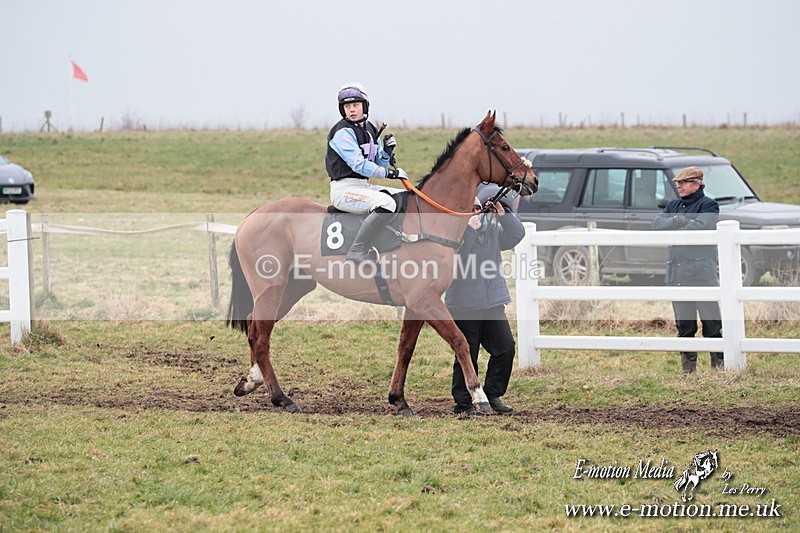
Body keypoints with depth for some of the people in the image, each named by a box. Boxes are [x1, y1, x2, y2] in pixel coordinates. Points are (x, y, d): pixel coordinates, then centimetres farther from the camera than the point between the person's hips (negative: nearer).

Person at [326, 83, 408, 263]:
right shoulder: (343, 133, -13)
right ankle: (358, 251, -34)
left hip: (364, 186, 9)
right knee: (386, 203, -31)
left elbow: (379, 164, 19)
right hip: (344, 189, -9)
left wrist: (387, 151, -2)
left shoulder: (370, 130, 14)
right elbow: (358, 164, -21)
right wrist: (388, 173, -22)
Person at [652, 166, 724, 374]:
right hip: (676, 274, 6)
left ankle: (719, 364, -2)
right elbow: (657, 224, 5)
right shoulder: (673, 206, 19)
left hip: (702, 273, -6)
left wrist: (672, 229, -5)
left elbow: (700, 227, -18)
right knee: (684, 325, 9)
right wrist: (679, 221, -10)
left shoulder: (708, 205, -1)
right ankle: (688, 367, 15)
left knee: (711, 323, -7)